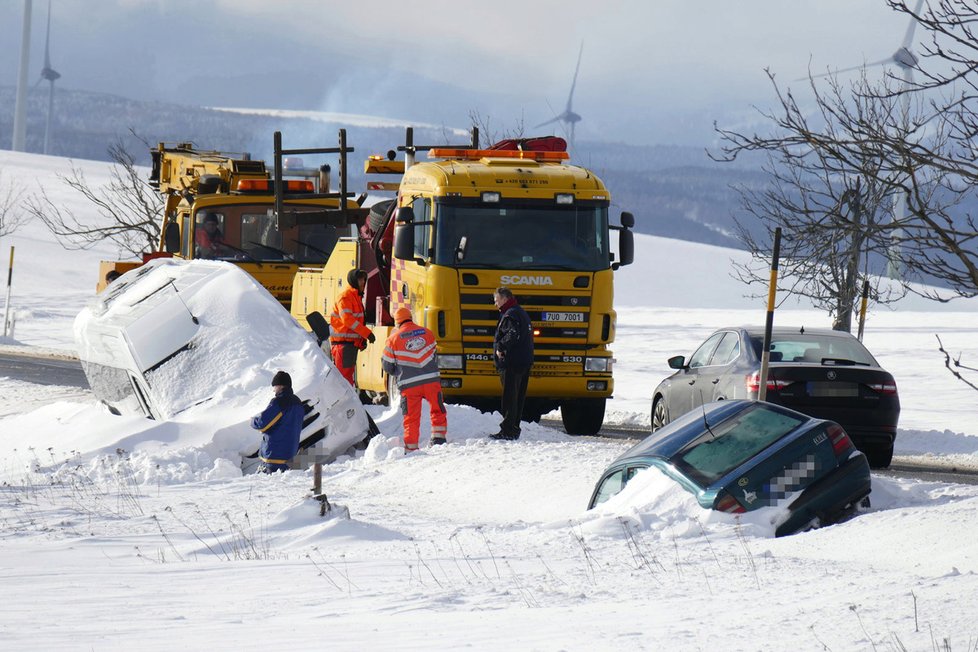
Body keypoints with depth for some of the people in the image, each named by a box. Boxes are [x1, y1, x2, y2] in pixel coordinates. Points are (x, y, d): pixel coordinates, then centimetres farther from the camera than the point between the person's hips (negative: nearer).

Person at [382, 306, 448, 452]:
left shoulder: (394, 338, 0)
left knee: (411, 418, 4)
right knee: (438, 411, 18)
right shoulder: (427, 333, 9)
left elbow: (387, 365, 6)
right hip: (432, 380, 2)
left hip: (409, 384, -2)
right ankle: (438, 439, 14)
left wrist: (398, 373, 26)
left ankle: (411, 447, 2)